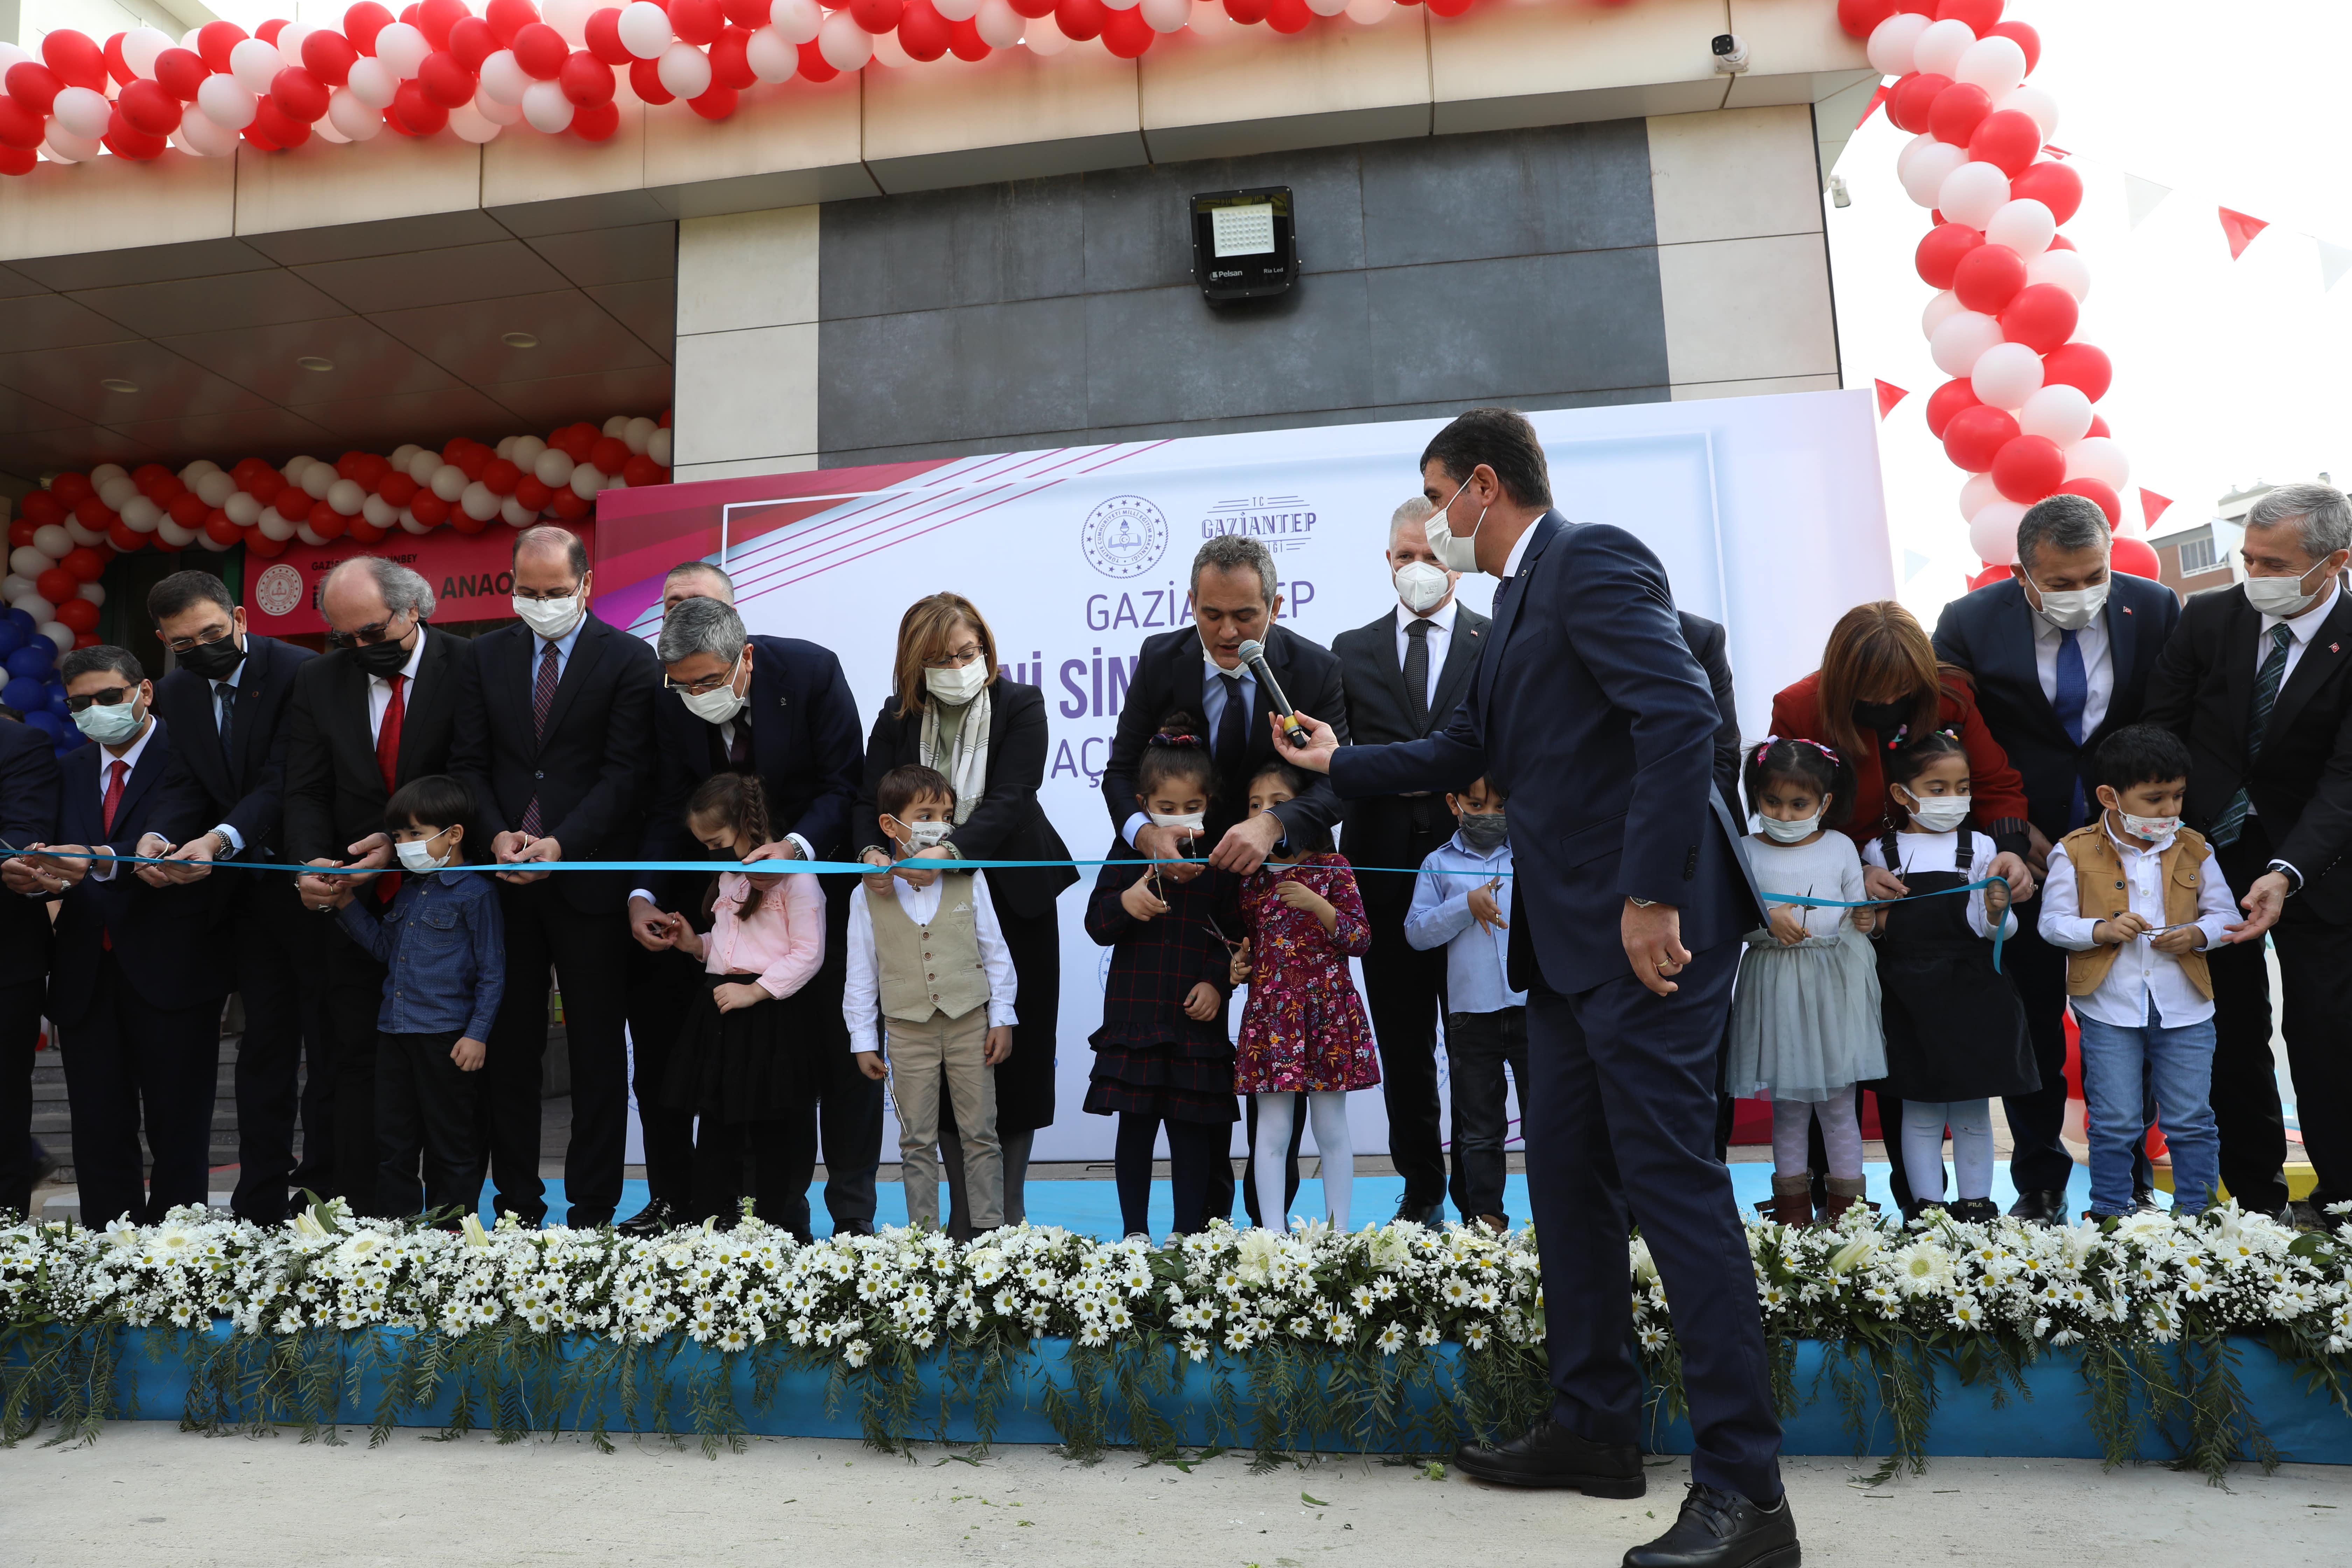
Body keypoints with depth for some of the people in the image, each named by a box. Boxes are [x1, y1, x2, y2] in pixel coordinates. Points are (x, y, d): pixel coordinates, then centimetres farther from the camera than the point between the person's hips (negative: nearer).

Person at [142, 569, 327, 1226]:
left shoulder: (300, 672, -14)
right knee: (264, 1044, 11)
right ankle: (259, 1208, 17)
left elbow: (285, 780, -20)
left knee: (327, 1042, 2)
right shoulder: (175, 693, 7)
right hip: (250, 889, 6)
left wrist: (218, 840, -32)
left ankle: (323, 1192, 10)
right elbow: (187, 787, 3)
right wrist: (160, 839, -18)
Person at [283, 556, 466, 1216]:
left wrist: (407, 842, -20)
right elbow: (307, 792, 3)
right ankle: (359, 1217, 13)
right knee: (357, 1061, 6)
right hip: (355, 903, 4)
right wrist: (312, 863, -15)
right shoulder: (317, 681, 6)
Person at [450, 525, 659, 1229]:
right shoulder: (484, 655, 11)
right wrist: (496, 835, -8)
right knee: (509, 1047, 9)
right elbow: (468, 761, 9)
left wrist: (562, 844, -17)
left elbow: (627, 772, -7)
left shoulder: (629, 660, -2)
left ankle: (592, 1210, 13)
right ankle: (517, 1204, 20)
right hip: (506, 880, 4)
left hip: (590, 877, -4)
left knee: (597, 1052, 4)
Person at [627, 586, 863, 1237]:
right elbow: (670, 811, -3)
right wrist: (645, 893, -18)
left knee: (840, 1044, -1)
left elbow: (844, 785, -15)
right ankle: (781, 1205, 19)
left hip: (823, 871, -3)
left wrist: (797, 847, -32)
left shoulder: (813, 671, -18)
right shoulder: (672, 706, -7)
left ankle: (853, 1211, 9)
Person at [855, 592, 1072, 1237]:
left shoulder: (1021, 706, -10)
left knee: (1016, 1051, 4)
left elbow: (1009, 799, -22)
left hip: (1014, 899, -2)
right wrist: (872, 853, -31)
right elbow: (870, 798, -8)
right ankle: (964, 1212, 15)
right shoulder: (897, 718, 0)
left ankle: (1009, 1209, 17)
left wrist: (948, 850, -38)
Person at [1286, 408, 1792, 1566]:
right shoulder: (1521, 599, 20)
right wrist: (1340, 764, 40)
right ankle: (1595, 1428, 25)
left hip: (1646, 928, -10)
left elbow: (1682, 716, -23)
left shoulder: (1591, 560, -10)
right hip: (1568, 937, 10)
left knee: (1671, 1177, -8)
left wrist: (1653, 899, -26)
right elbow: (1468, 751, 30)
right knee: (1565, 1173, 13)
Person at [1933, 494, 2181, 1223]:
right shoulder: (1971, 623, -9)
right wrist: (2011, 829, -8)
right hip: (2021, 851, -1)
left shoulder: (2155, 610, -5)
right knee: (2029, 1022, 6)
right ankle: (2039, 1184, 20)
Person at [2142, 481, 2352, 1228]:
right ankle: (2257, 1193, 22)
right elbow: (2157, 731, -2)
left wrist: (2286, 874, -33)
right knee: (2232, 1029, 9)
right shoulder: (2208, 618, -6)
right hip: (2211, 849, 2)